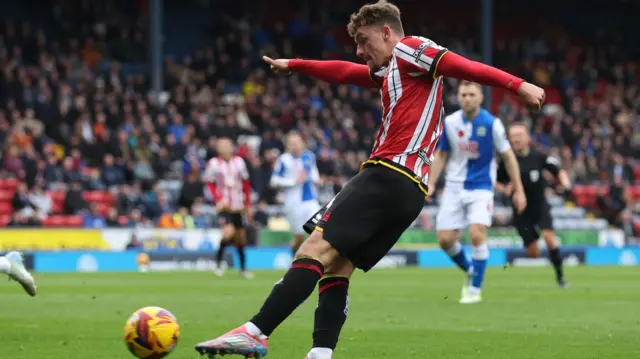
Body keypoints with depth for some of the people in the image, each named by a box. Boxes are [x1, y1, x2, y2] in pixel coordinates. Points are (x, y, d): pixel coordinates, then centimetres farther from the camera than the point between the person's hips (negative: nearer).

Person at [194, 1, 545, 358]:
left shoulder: (410, 49, 1)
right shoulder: (390, 71, 28)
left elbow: (465, 66, -12)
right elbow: (344, 72, 43)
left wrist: (517, 85, -25)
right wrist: (293, 65, 53)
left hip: (390, 174, -10)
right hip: (410, 190, 10)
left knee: (318, 246, -16)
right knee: (337, 267, 6)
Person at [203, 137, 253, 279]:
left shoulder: (239, 161, 4)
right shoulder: (213, 164, -5)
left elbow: (246, 184, 12)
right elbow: (209, 183, 2)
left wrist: (248, 204, 13)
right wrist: (218, 199, -13)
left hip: (238, 206, 4)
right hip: (224, 205, -4)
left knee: (241, 237, 8)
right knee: (229, 232, -23)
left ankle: (243, 268, 21)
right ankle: (218, 261, -4)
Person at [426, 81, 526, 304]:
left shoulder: (492, 124, -9)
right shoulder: (450, 123, -2)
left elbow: (508, 156, -1)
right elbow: (441, 155, 11)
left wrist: (518, 190, -1)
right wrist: (430, 184, 3)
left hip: (481, 187, -3)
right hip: (454, 187, 3)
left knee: (476, 235, -20)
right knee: (445, 239, -3)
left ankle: (475, 289, -4)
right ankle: (469, 270, 27)